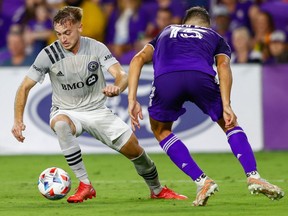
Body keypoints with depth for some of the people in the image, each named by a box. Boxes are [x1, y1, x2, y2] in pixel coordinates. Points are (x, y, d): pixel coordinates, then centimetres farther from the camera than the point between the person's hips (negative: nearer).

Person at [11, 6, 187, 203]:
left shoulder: (96, 48, -10)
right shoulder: (49, 54, -14)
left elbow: (121, 75, -19)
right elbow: (25, 87, -10)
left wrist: (117, 87, -44)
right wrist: (18, 120, -23)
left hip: (97, 111, 2)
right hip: (66, 112, -2)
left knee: (132, 148, -6)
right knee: (60, 124, -38)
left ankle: (157, 190, 24)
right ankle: (85, 186, -32)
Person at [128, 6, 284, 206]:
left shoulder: (166, 33, 41)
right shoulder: (216, 38, 36)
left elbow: (139, 58, 23)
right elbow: (223, 65, 13)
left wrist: (132, 100, 16)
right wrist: (226, 105, 2)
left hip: (165, 79, 0)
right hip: (201, 76, 0)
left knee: (161, 130, 27)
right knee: (230, 124, 26)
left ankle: (202, 181, 13)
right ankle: (253, 177, 9)